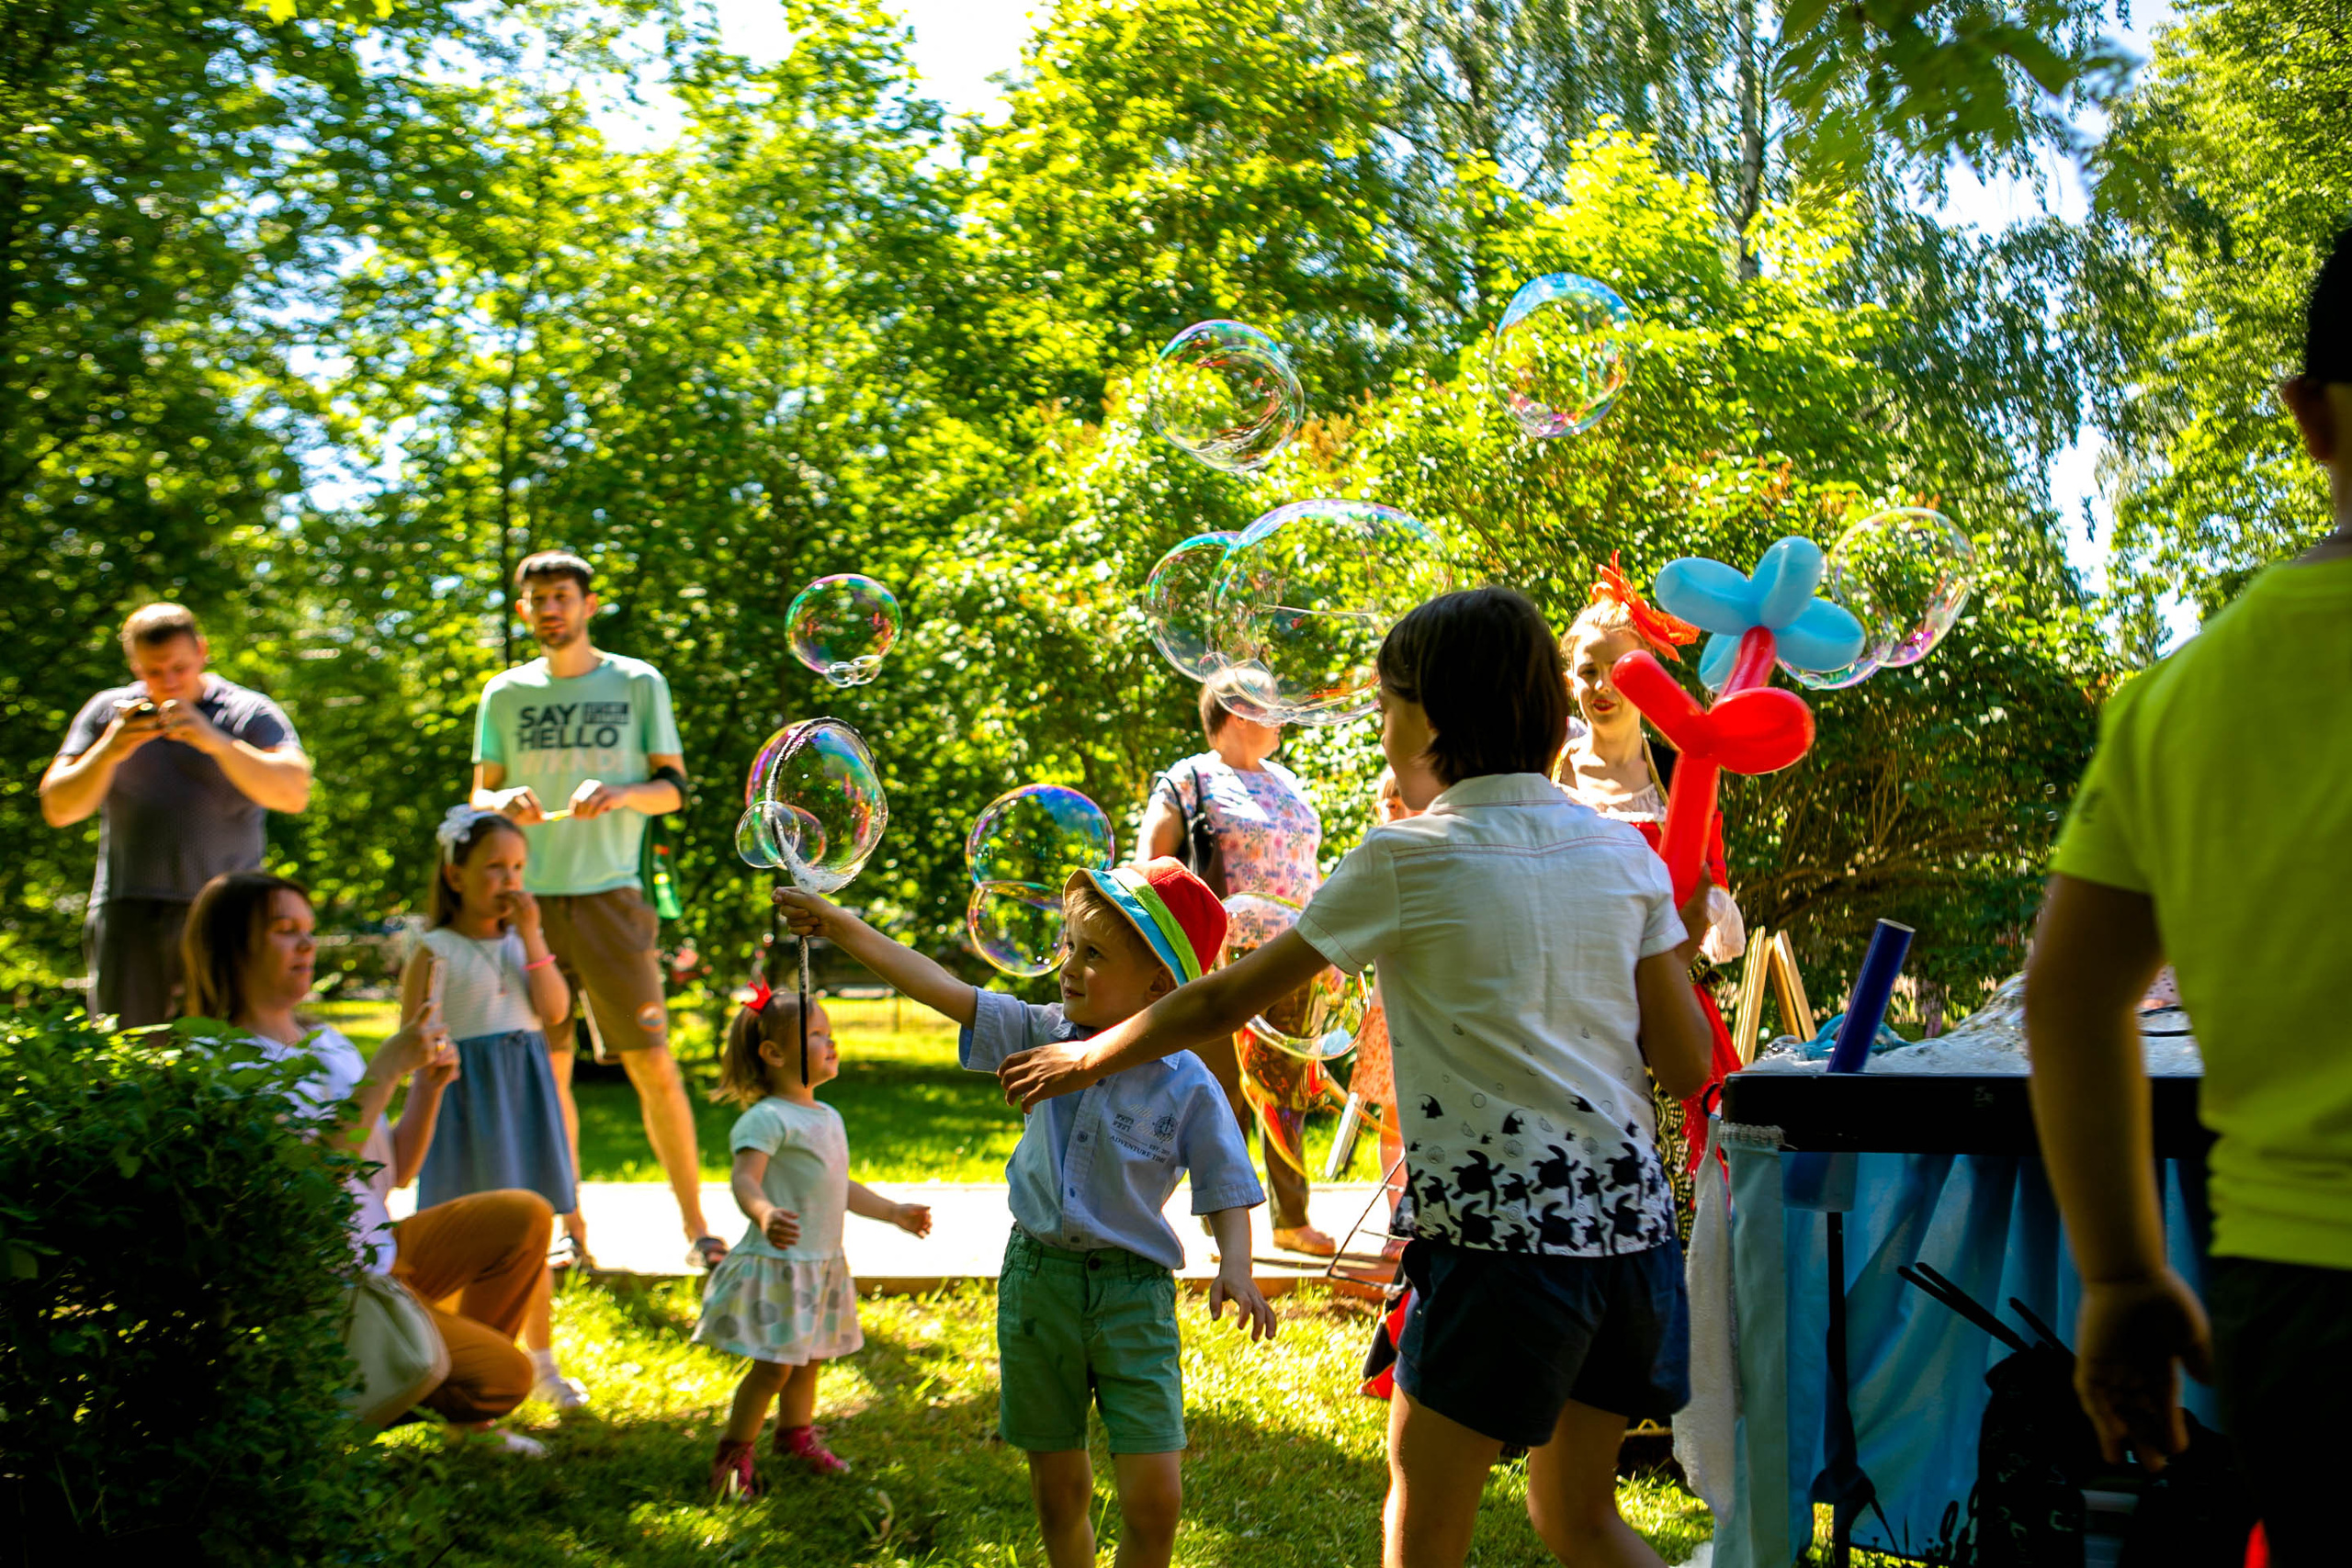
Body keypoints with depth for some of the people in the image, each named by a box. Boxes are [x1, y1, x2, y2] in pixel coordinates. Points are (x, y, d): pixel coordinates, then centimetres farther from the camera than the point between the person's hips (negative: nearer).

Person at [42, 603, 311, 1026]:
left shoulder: (250, 713, 6)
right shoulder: (108, 713, 13)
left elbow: (294, 794, -9)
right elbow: (58, 810, 9)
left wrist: (215, 741, -19)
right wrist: (107, 753, -9)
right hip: (129, 911, 2)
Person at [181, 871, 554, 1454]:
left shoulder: (328, 1044, 11)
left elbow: (391, 1174, 15)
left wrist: (429, 1084, 0)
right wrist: (386, 1066, -26)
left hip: (380, 1256, 8)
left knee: (523, 1216, 2)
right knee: (504, 1375, -13)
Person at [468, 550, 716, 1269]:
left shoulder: (638, 684, 6)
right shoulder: (505, 693, 12)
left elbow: (673, 787, 5)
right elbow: (480, 795, 13)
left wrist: (620, 792, -16)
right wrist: (505, 801, -11)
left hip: (608, 896, -2)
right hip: (528, 900, 2)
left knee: (654, 1067, -6)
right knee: (547, 1069, 5)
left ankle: (695, 1225, 3)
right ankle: (569, 1225, 16)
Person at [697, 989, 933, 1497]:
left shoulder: (829, 1117, 13)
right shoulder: (767, 1119, -16)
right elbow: (745, 1178, -30)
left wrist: (894, 1212, 28)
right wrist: (764, 1214, -50)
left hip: (822, 1265, 8)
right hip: (777, 1264, -8)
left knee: (809, 1359, 19)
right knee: (773, 1367, -7)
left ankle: (795, 1436, 39)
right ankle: (732, 1456, 8)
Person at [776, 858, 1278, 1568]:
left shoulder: (1188, 1086, -9)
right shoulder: (1047, 1036, 1)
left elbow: (1227, 1191, -5)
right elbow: (946, 991, 1)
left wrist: (1235, 1268, -23)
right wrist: (844, 927, -2)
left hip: (1132, 1293, -3)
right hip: (1037, 1278, 4)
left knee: (1155, 1498, -9)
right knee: (1057, 1490, 13)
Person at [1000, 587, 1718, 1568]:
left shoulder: (1407, 859, -7)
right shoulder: (1622, 851, 6)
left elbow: (1224, 1003, 0)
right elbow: (1685, 1064, 6)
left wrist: (1085, 1059, 14)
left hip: (1501, 1238, -6)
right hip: (1629, 1224, 6)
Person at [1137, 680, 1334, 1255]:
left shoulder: (1286, 782, 18)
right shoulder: (1188, 782, -3)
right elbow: (1147, 864, -8)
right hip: (1225, 966, -6)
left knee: (1287, 1092, 11)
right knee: (1224, 1094, -1)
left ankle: (1292, 1219, 20)